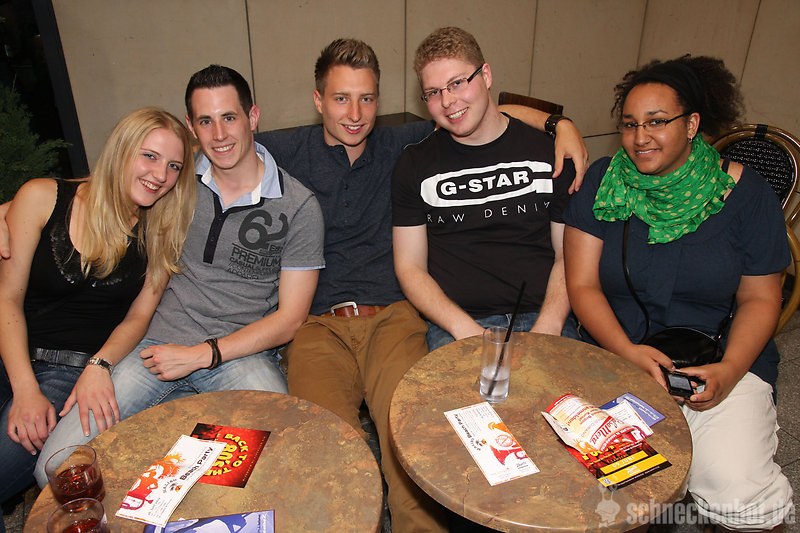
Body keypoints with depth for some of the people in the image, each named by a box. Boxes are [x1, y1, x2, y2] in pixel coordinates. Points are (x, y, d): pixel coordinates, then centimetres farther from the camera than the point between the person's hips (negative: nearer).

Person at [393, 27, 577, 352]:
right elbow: (410, 267, 4)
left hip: (542, 317, 1)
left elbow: (568, 256, 9)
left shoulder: (550, 153, 7)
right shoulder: (414, 165, 6)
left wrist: (546, 329, -8)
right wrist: (467, 330, -11)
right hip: (455, 324, -1)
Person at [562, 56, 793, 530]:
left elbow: (760, 299, 3)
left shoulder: (745, 193, -2)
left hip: (722, 357, 0)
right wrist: (629, 353, -18)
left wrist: (728, 372, -14)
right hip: (618, 349, 1)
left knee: (738, 494, -21)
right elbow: (583, 285, -4)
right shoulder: (603, 181, -1)